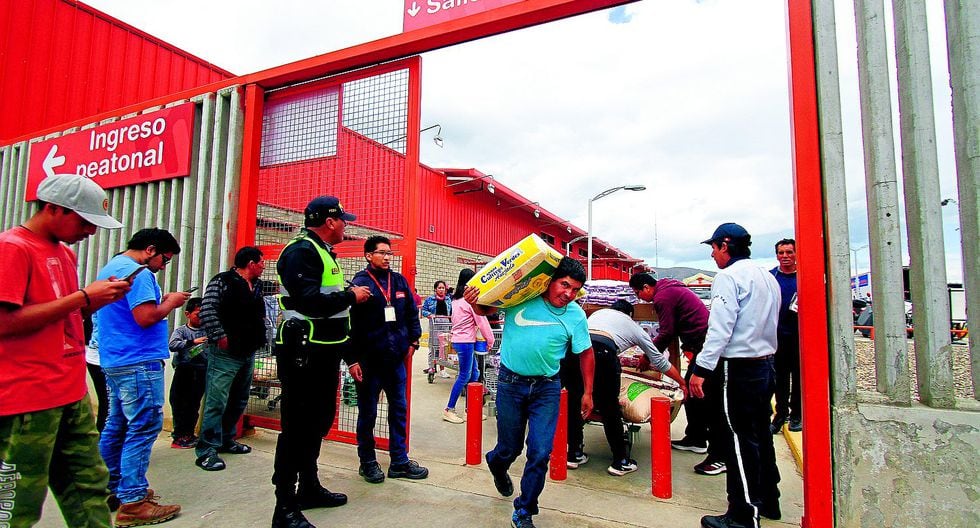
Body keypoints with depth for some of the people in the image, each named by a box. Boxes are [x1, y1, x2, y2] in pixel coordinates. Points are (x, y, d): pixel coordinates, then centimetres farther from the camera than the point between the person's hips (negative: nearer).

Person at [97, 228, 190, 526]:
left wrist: (162, 302, 12)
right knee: (144, 427, -7)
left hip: (114, 362, 11)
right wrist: (171, 302, -6)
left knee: (117, 426, 17)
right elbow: (146, 317, -22)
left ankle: (112, 489, 28)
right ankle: (133, 503, -4)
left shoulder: (110, 268, 19)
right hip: (139, 363, -11)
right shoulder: (138, 272, -15)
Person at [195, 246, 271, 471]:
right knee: (217, 402, -6)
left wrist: (260, 336, 10)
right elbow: (207, 311, -16)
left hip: (248, 353, 8)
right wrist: (220, 336, -19)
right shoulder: (222, 281, -9)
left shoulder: (258, 286, 13)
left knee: (239, 401, 16)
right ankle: (207, 451, 2)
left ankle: (226, 440, 31)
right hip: (225, 353, -8)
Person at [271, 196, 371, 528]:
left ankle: (309, 488, 36)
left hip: (323, 354, 11)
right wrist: (351, 296, -17)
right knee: (298, 427, -3)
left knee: (319, 421, 20)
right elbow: (309, 301, -28)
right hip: (304, 354, -11)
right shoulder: (301, 251, -16)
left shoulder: (322, 251, 17)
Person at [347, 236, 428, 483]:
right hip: (368, 360, -5)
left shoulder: (399, 281, 7)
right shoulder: (360, 282, -10)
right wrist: (352, 360, -14)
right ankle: (368, 462, 26)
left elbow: (412, 312, 15)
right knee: (368, 413, 10)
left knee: (399, 410, 11)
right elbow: (350, 323, -13)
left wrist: (413, 341, 10)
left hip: (396, 358, 5)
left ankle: (399, 461, 23)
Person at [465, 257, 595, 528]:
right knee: (510, 447, 13)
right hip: (510, 382, -1)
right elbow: (486, 309, 2)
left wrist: (588, 392, 9)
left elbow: (586, 354, 6)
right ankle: (496, 464, 53)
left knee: (540, 453, -2)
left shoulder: (576, 315, -4)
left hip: (547, 388, 1)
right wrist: (473, 303, -20)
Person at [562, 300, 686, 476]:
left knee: (572, 403, 19)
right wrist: (682, 382, 50)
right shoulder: (633, 325, 30)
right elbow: (660, 361, 36)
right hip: (601, 351, -3)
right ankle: (620, 462, 24)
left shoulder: (598, 312, 37)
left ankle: (574, 454, 29)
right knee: (610, 410, 12)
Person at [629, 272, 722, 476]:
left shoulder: (662, 297, -13)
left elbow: (666, 334, -13)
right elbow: (672, 330, 22)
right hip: (703, 344, 11)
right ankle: (695, 438, 30)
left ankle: (720, 457, -5)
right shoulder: (670, 288, 19)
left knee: (709, 400, -9)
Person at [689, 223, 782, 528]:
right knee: (760, 434, 19)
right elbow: (769, 323, 20)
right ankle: (768, 501, 32)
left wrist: (701, 369, -20)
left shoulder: (729, 276, -13)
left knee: (738, 440, -2)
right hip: (766, 364, 9)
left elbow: (720, 328, -21)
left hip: (739, 369, -9)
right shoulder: (767, 277, 15)